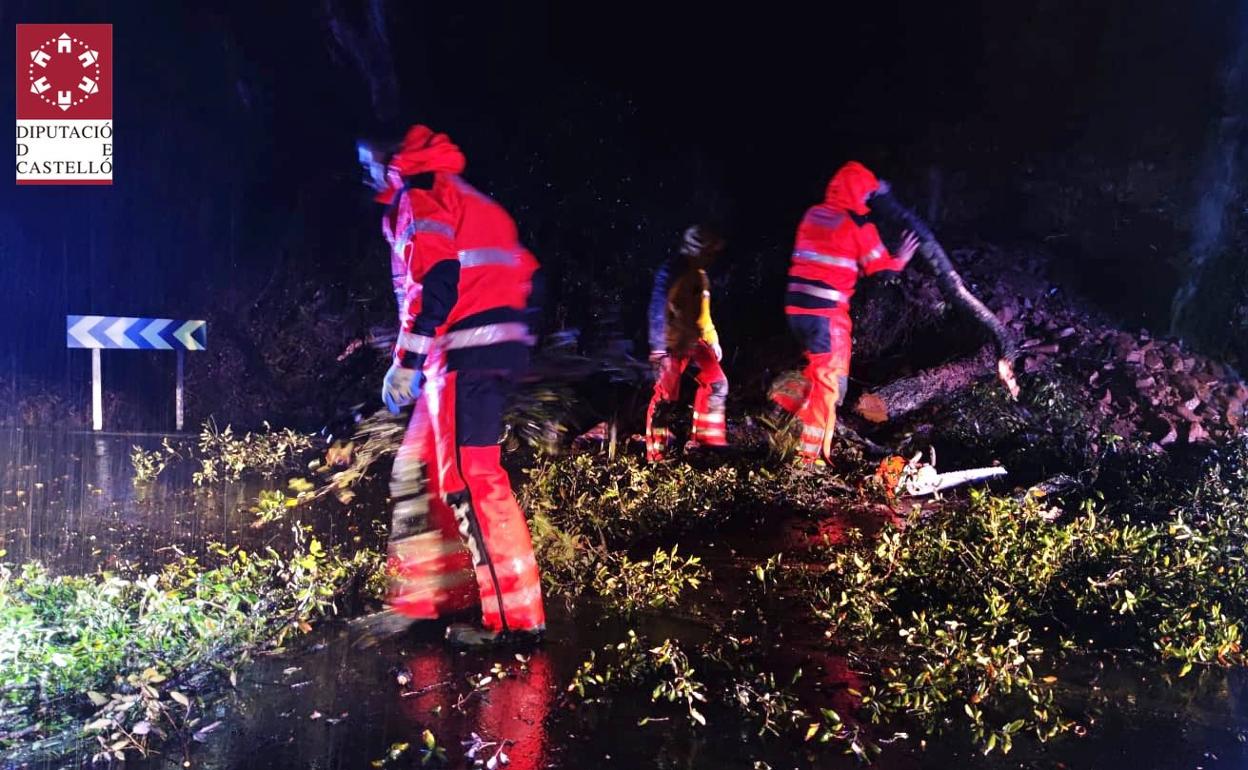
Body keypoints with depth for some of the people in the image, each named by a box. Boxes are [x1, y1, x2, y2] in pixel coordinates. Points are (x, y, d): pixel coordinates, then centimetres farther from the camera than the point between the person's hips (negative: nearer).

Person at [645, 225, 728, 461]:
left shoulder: (699, 275, 11)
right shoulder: (670, 272, -16)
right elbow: (658, 311, -21)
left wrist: (712, 340, 22)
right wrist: (658, 349, -26)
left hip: (694, 342, 9)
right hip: (672, 344, -8)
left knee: (716, 383, 7)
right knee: (665, 397, -5)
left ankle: (707, 438, 19)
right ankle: (656, 454, 4)